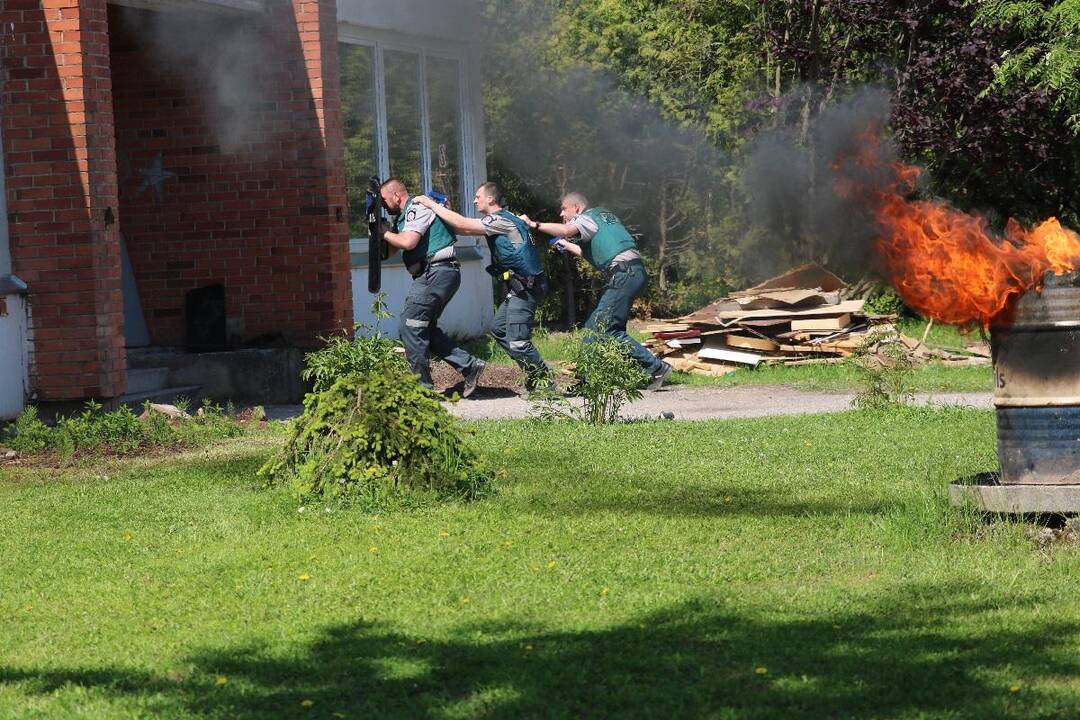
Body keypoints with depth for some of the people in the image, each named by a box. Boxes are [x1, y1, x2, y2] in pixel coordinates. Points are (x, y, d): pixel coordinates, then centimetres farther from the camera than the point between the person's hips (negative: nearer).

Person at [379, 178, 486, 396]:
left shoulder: (417, 208, -9)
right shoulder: (404, 216, 23)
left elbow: (407, 242, -23)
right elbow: (391, 248, 20)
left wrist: (384, 234, -7)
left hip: (437, 272, -11)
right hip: (431, 274, 11)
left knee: (411, 326, -8)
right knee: (425, 328, 12)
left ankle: (422, 385, -6)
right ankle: (468, 365, 9)